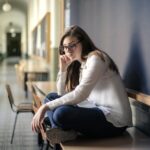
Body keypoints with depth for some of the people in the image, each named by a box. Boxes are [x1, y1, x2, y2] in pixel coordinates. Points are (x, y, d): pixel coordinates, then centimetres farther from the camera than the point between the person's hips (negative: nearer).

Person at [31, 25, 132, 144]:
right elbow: (62, 94, 15)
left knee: (61, 113, -31)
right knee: (51, 97, 8)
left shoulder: (95, 58, -12)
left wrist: (46, 107, -23)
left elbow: (80, 94, -23)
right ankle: (61, 131, -13)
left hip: (114, 120, -9)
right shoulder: (78, 65, 15)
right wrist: (63, 69, 2)